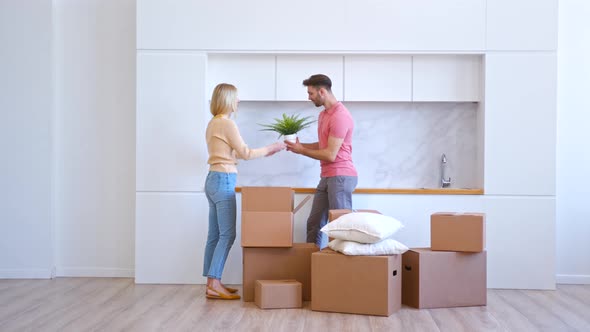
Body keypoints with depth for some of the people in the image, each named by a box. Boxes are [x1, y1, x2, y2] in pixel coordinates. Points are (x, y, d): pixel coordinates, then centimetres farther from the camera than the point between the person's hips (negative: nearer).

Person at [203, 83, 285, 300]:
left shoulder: (213, 123, 16)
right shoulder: (226, 123, -13)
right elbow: (245, 153, -10)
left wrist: (263, 152, 19)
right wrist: (271, 148, 1)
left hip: (213, 180, 9)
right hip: (223, 181, -9)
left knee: (215, 235, 10)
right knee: (227, 234, -6)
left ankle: (212, 282, 13)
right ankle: (214, 285, -6)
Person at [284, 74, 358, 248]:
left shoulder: (340, 116, -17)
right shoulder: (323, 114, 15)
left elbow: (330, 154, -18)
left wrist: (302, 151, -6)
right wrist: (300, 145, 10)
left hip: (340, 177, -10)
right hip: (327, 177, 10)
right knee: (314, 223, 10)